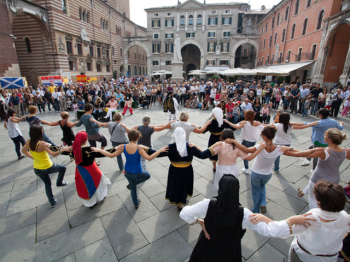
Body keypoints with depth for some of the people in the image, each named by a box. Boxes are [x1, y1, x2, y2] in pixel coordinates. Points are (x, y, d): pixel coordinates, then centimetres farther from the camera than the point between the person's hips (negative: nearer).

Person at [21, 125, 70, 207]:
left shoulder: (29, 142, -7)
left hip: (37, 169, 7)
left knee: (47, 184, 23)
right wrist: (63, 149, -36)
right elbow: (53, 154, -37)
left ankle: (52, 202, 34)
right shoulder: (42, 144, -29)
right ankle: (59, 182, 36)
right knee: (63, 168, 20)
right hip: (47, 168, -7)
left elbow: (23, 150, 12)